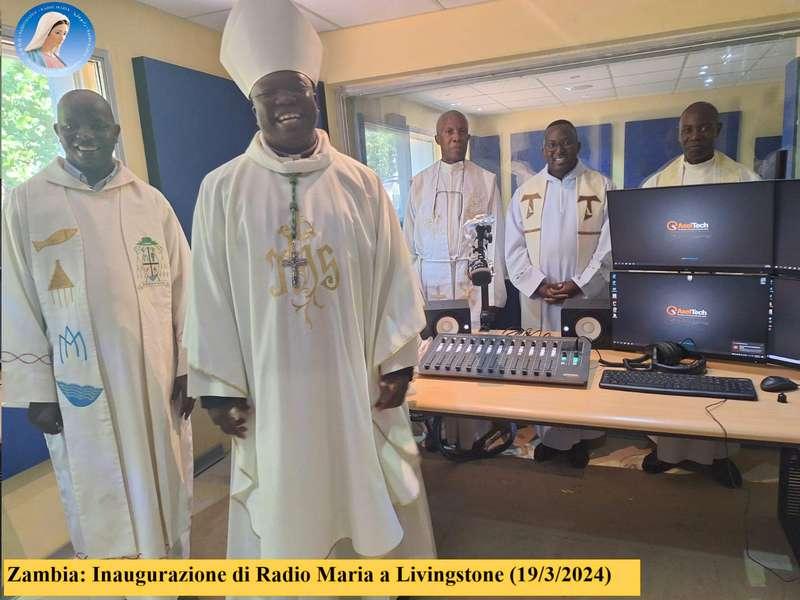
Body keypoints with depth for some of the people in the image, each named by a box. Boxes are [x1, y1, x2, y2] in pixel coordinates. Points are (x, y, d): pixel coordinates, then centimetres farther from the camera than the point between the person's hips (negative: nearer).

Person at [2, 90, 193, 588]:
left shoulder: (151, 201, 3)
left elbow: (182, 287, 4)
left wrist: (187, 368, 2)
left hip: (155, 376, 2)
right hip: (79, 386, -1)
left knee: (165, 491, 14)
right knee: (99, 504, 11)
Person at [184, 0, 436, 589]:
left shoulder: (361, 184, 0)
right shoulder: (223, 190, -2)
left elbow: (393, 277, 1)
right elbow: (210, 295, -2)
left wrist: (396, 363, -1)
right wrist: (221, 387, -3)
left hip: (354, 377, 1)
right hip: (271, 383, 0)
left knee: (365, 495, 17)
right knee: (282, 508, 14)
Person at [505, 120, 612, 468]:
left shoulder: (602, 187, 3)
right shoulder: (525, 192, 9)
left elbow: (610, 244, -3)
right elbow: (514, 248, 4)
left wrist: (579, 285, -12)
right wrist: (538, 285, -8)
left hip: (587, 299, -1)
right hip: (537, 301, 2)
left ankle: (580, 437, 21)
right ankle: (548, 436, 21)